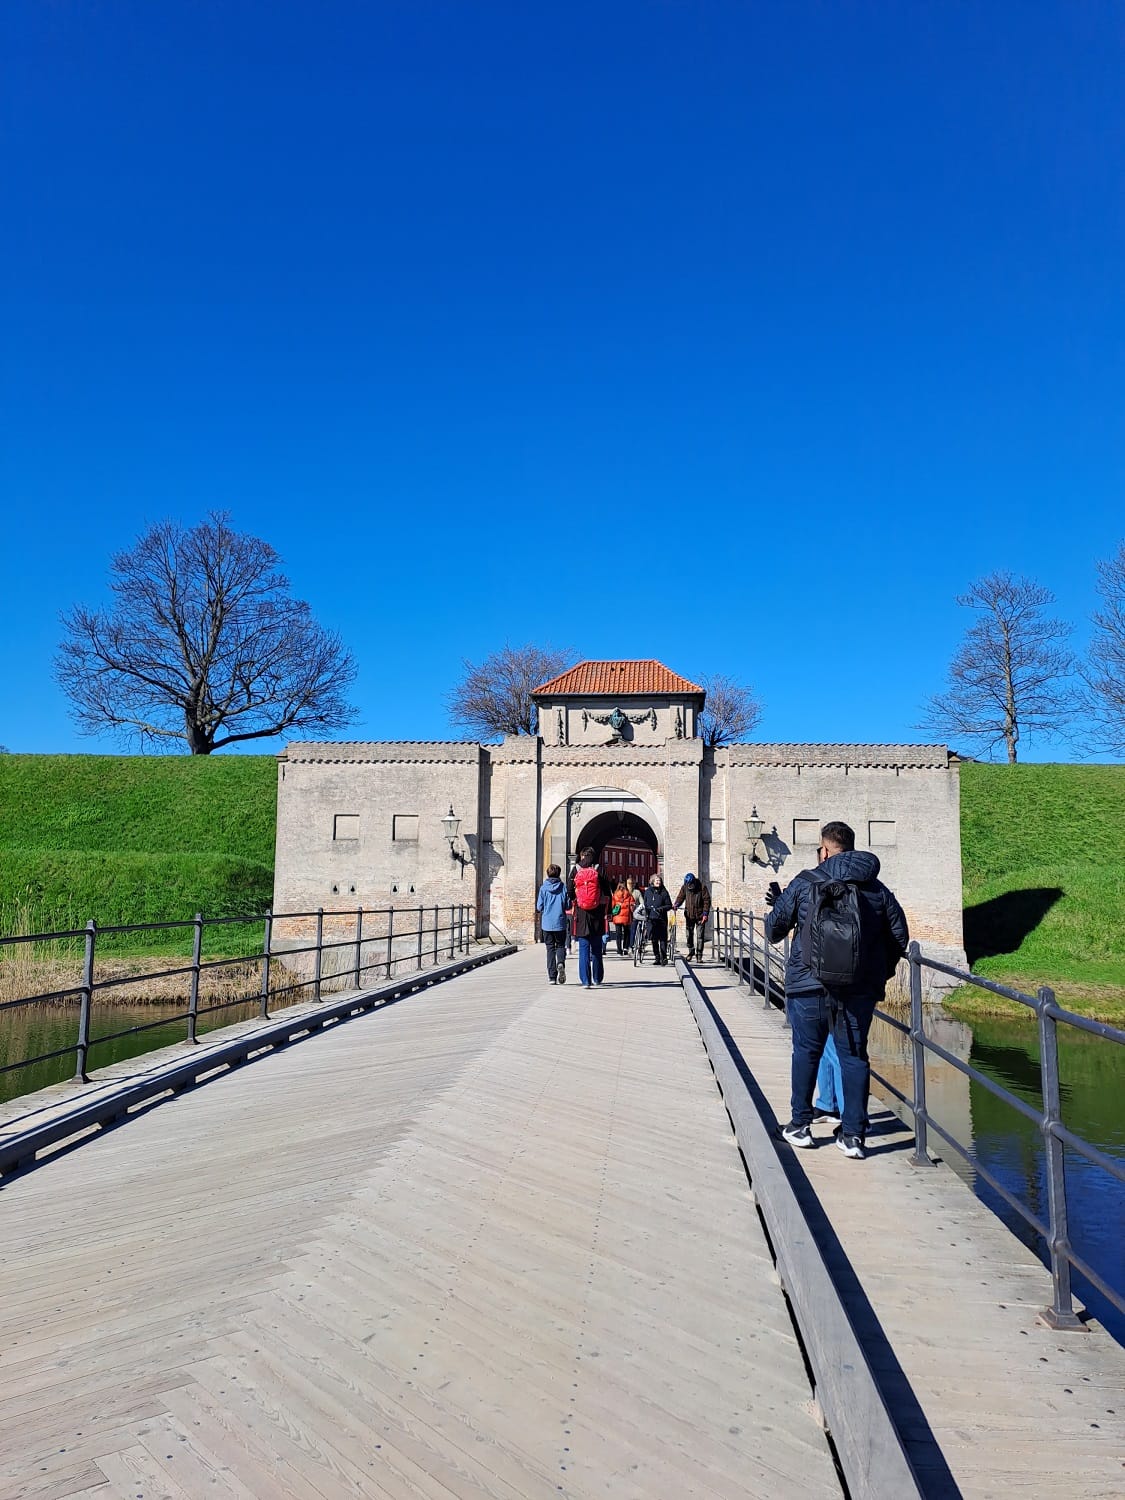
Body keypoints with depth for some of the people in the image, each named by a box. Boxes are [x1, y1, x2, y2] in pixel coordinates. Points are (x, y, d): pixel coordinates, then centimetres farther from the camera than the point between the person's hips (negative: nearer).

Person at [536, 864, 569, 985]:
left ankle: (552, 976, 4)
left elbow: (539, 907, -2)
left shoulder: (543, 888, -3)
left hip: (547, 923, 0)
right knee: (560, 945, 15)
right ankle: (561, 963, -16)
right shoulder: (563, 887, -3)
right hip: (560, 923, 0)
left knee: (550, 948, 8)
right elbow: (567, 905, -2)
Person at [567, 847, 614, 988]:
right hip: (597, 914, 0)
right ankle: (597, 978, 21)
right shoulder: (599, 871, -3)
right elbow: (608, 892, -4)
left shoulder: (576, 870, -1)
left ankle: (585, 980, -3)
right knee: (597, 948, 13)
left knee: (583, 948, 2)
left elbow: (569, 892, -2)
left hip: (581, 914, 0)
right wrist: (606, 911, 4)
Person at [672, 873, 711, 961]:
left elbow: (707, 900, -7)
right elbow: (681, 897, 3)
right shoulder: (684, 887, 0)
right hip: (689, 915, 3)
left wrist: (705, 914, -13)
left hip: (700, 916, -3)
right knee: (689, 935, 8)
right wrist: (676, 905, -17)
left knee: (700, 936, -2)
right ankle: (691, 951, 25)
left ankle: (699, 955, 5)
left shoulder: (702, 887, -10)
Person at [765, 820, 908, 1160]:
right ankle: (853, 1134, 10)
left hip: (809, 985, -1)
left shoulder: (803, 883, -2)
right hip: (861, 989, 2)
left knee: (806, 1051, 13)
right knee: (854, 1055, 10)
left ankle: (800, 1125, 20)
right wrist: (880, 972, 21)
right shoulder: (877, 889, 5)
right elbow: (900, 936, 6)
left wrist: (777, 902, 26)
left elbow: (774, 929, 4)